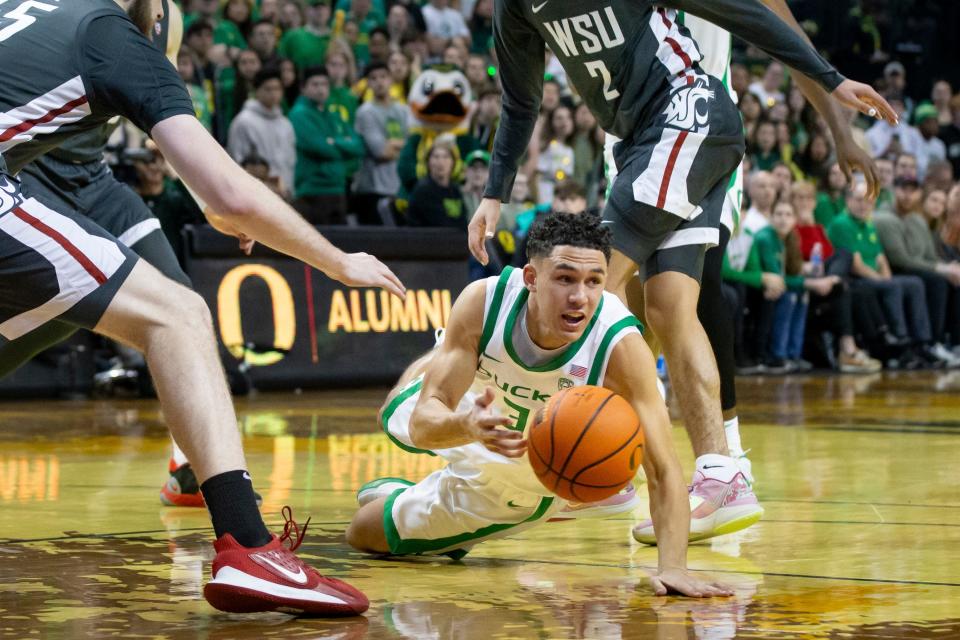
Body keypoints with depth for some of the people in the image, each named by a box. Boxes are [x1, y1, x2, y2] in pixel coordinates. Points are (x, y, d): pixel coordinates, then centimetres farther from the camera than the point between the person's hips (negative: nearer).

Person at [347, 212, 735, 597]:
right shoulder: (484, 301, -36)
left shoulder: (619, 345, -42)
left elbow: (663, 468, -42)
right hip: (466, 410, 2)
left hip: (530, 479, -2)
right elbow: (422, 424, -37)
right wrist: (467, 426, -61)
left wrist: (672, 566, -56)